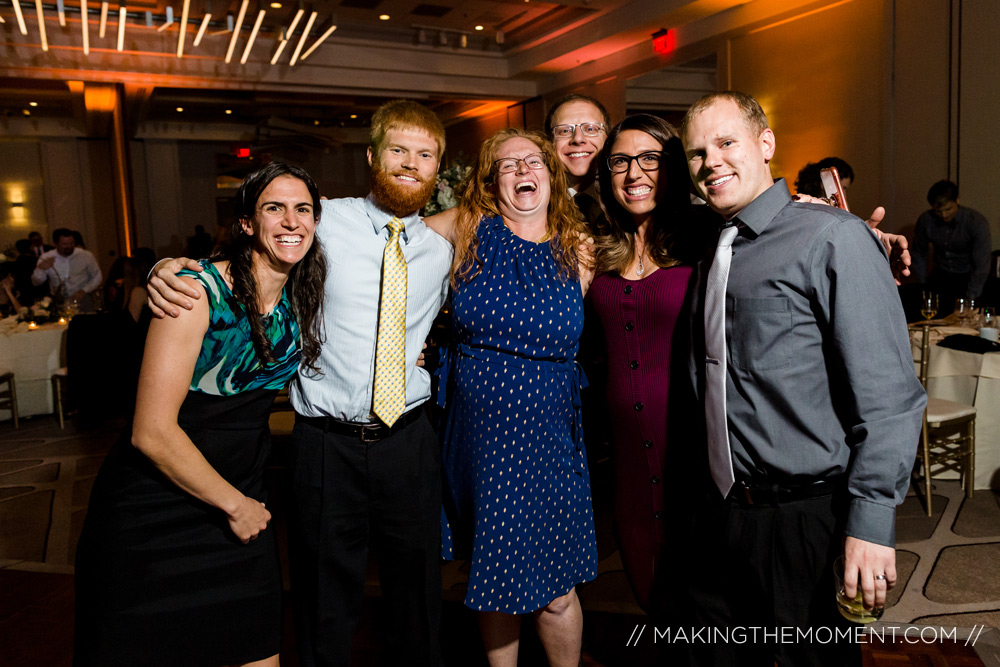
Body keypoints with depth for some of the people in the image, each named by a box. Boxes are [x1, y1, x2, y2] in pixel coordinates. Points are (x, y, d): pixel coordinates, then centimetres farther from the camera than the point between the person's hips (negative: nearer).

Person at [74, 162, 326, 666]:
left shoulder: (300, 299, 0)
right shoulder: (199, 291, -20)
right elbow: (151, 432, -22)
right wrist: (235, 505, -12)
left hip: (243, 498, 6)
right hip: (158, 504, -5)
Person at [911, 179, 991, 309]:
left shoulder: (977, 222, -20)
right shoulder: (925, 220, -9)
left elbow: (981, 265, -22)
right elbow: (919, 254, 5)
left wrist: (970, 298, -25)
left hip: (969, 277, -2)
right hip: (941, 274, 3)